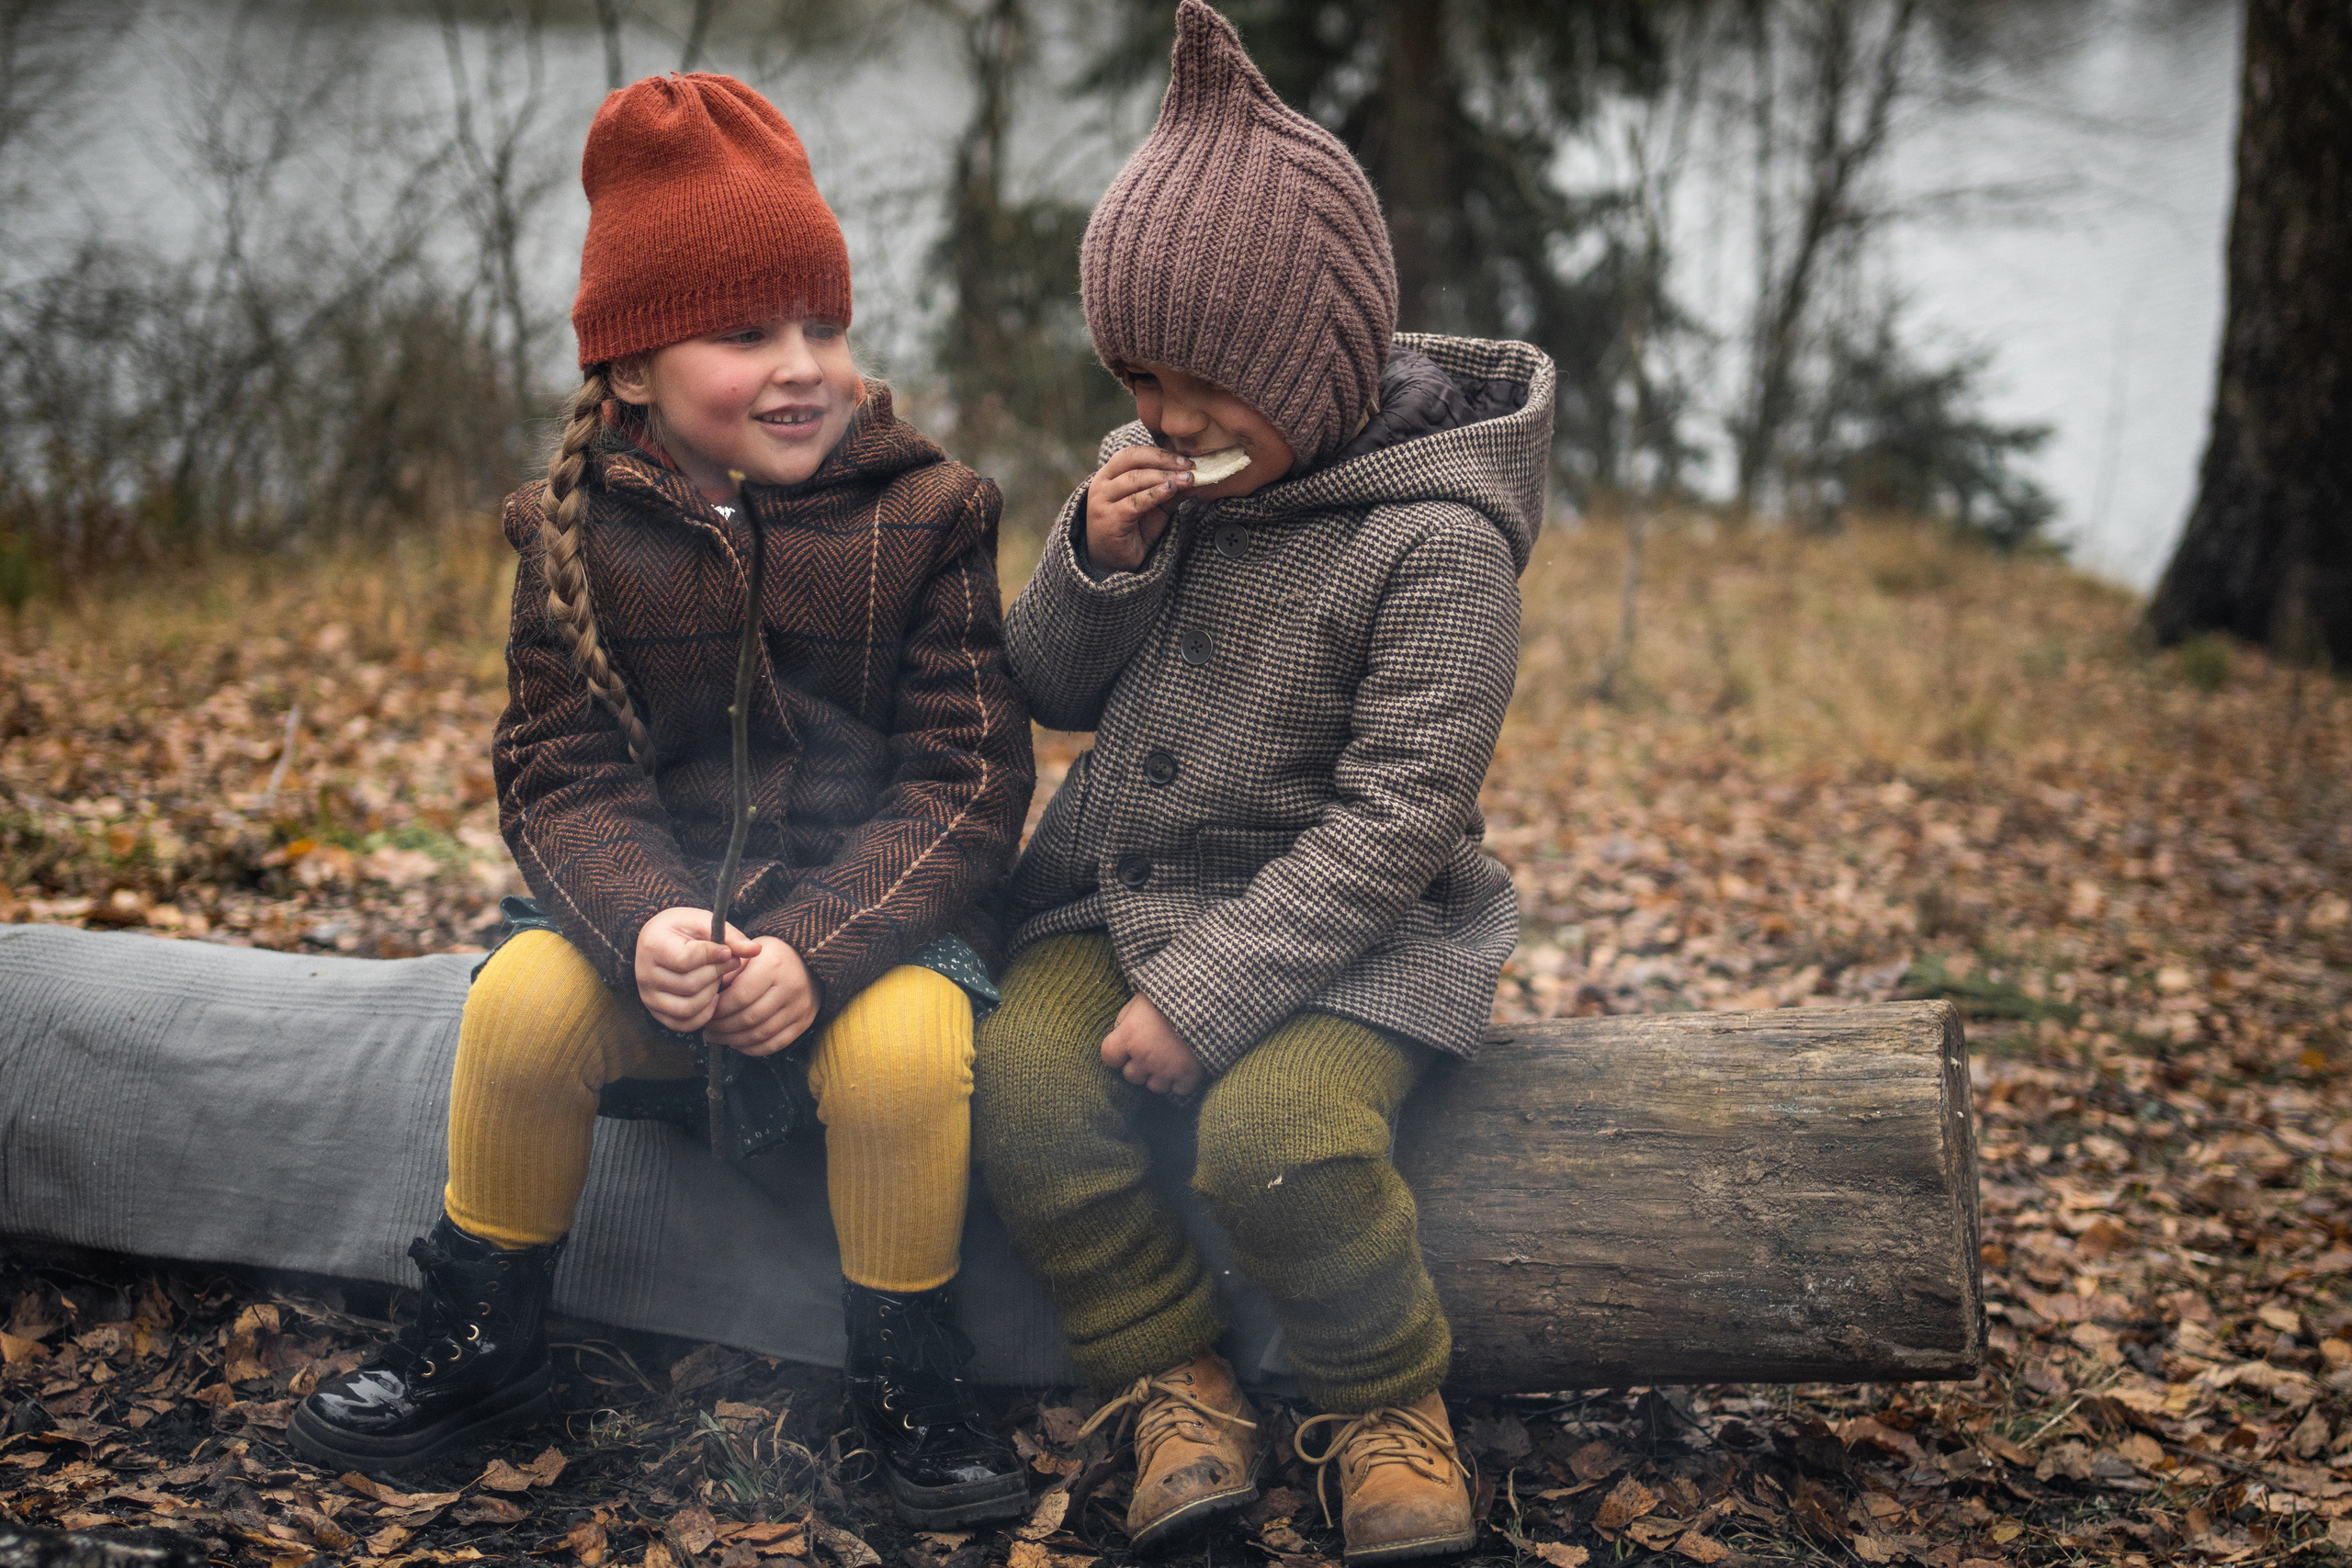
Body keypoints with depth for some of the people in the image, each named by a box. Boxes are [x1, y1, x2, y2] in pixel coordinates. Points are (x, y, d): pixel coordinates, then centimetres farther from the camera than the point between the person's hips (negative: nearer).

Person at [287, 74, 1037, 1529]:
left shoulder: (925, 516, -7)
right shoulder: (584, 535, -2)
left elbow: (969, 778, -10)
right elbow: (563, 774, -5)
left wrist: (821, 945, -25)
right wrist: (645, 924, -28)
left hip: (874, 909, -2)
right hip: (655, 901, 2)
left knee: (903, 1041, -33)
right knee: (522, 1001, -26)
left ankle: (910, 1374, -6)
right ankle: (481, 1341, 0)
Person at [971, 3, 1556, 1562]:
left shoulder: (1437, 544, -16)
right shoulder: (1181, 479, 5)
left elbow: (1388, 825, -19)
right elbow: (1055, 695, 11)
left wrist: (1204, 994, -24)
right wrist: (1097, 561, -10)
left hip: (1341, 932, -6)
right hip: (1115, 900, 6)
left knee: (1272, 1129, -31)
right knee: (1022, 1078, -22)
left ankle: (1390, 1403, -3)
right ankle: (1179, 1390, -4)